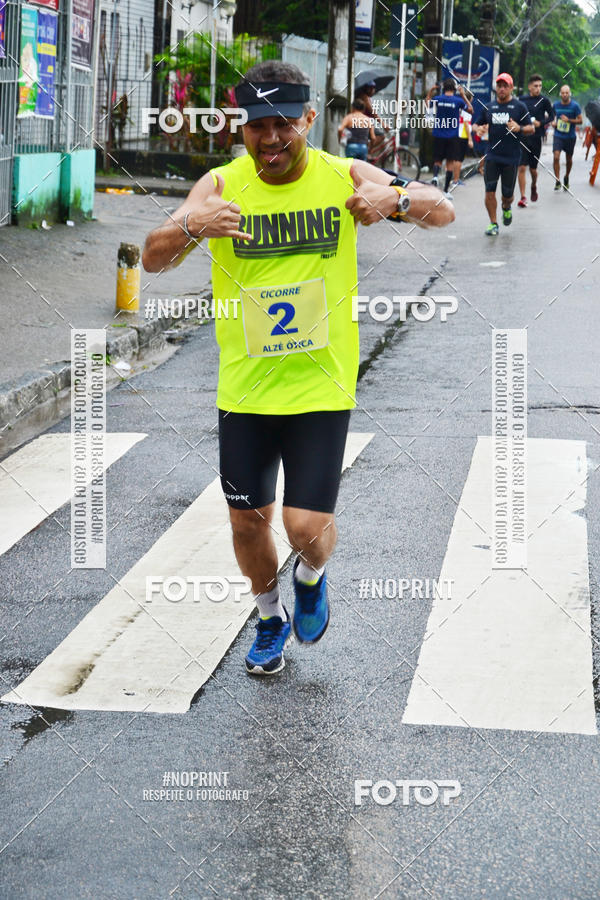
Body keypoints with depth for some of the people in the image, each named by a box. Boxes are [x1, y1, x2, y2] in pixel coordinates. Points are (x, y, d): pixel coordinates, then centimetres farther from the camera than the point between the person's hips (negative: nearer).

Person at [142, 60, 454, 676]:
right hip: (244, 388, 2)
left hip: (321, 386, -1)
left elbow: (443, 212, -4)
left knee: (307, 525, -8)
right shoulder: (221, 186, -6)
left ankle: (311, 577, 30)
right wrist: (191, 227, -35)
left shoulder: (343, 177, -6)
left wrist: (394, 199, -27)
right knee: (248, 518, 11)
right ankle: (271, 617, 40)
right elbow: (152, 259, -13)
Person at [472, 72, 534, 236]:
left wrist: (519, 128, -19)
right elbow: (476, 125, 18)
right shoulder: (488, 107, 10)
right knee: (490, 191, -7)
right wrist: (478, 129, -7)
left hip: (511, 157, -2)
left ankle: (506, 208, 39)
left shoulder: (519, 107, 1)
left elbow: (531, 129, 2)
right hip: (492, 156, 2)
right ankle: (493, 224, 4)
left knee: (507, 194, 5)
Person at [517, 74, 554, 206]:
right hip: (522, 137, 1)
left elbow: (551, 116, 3)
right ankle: (523, 197, -3)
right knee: (521, 167, -8)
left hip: (536, 138, -1)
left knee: (533, 169, 8)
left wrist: (540, 123, -12)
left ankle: (534, 186, 40)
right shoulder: (522, 99, 3)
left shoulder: (544, 100, -3)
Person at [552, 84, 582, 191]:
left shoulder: (575, 106, -8)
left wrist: (568, 120, -20)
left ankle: (566, 178, 37)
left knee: (569, 159, 12)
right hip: (558, 135, 1)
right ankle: (557, 181, -11)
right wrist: (553, 121, -2)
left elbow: (580, 121, -7)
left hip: (570, 137, -1)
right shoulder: (556, 105, 0)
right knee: (556, 157, -16)